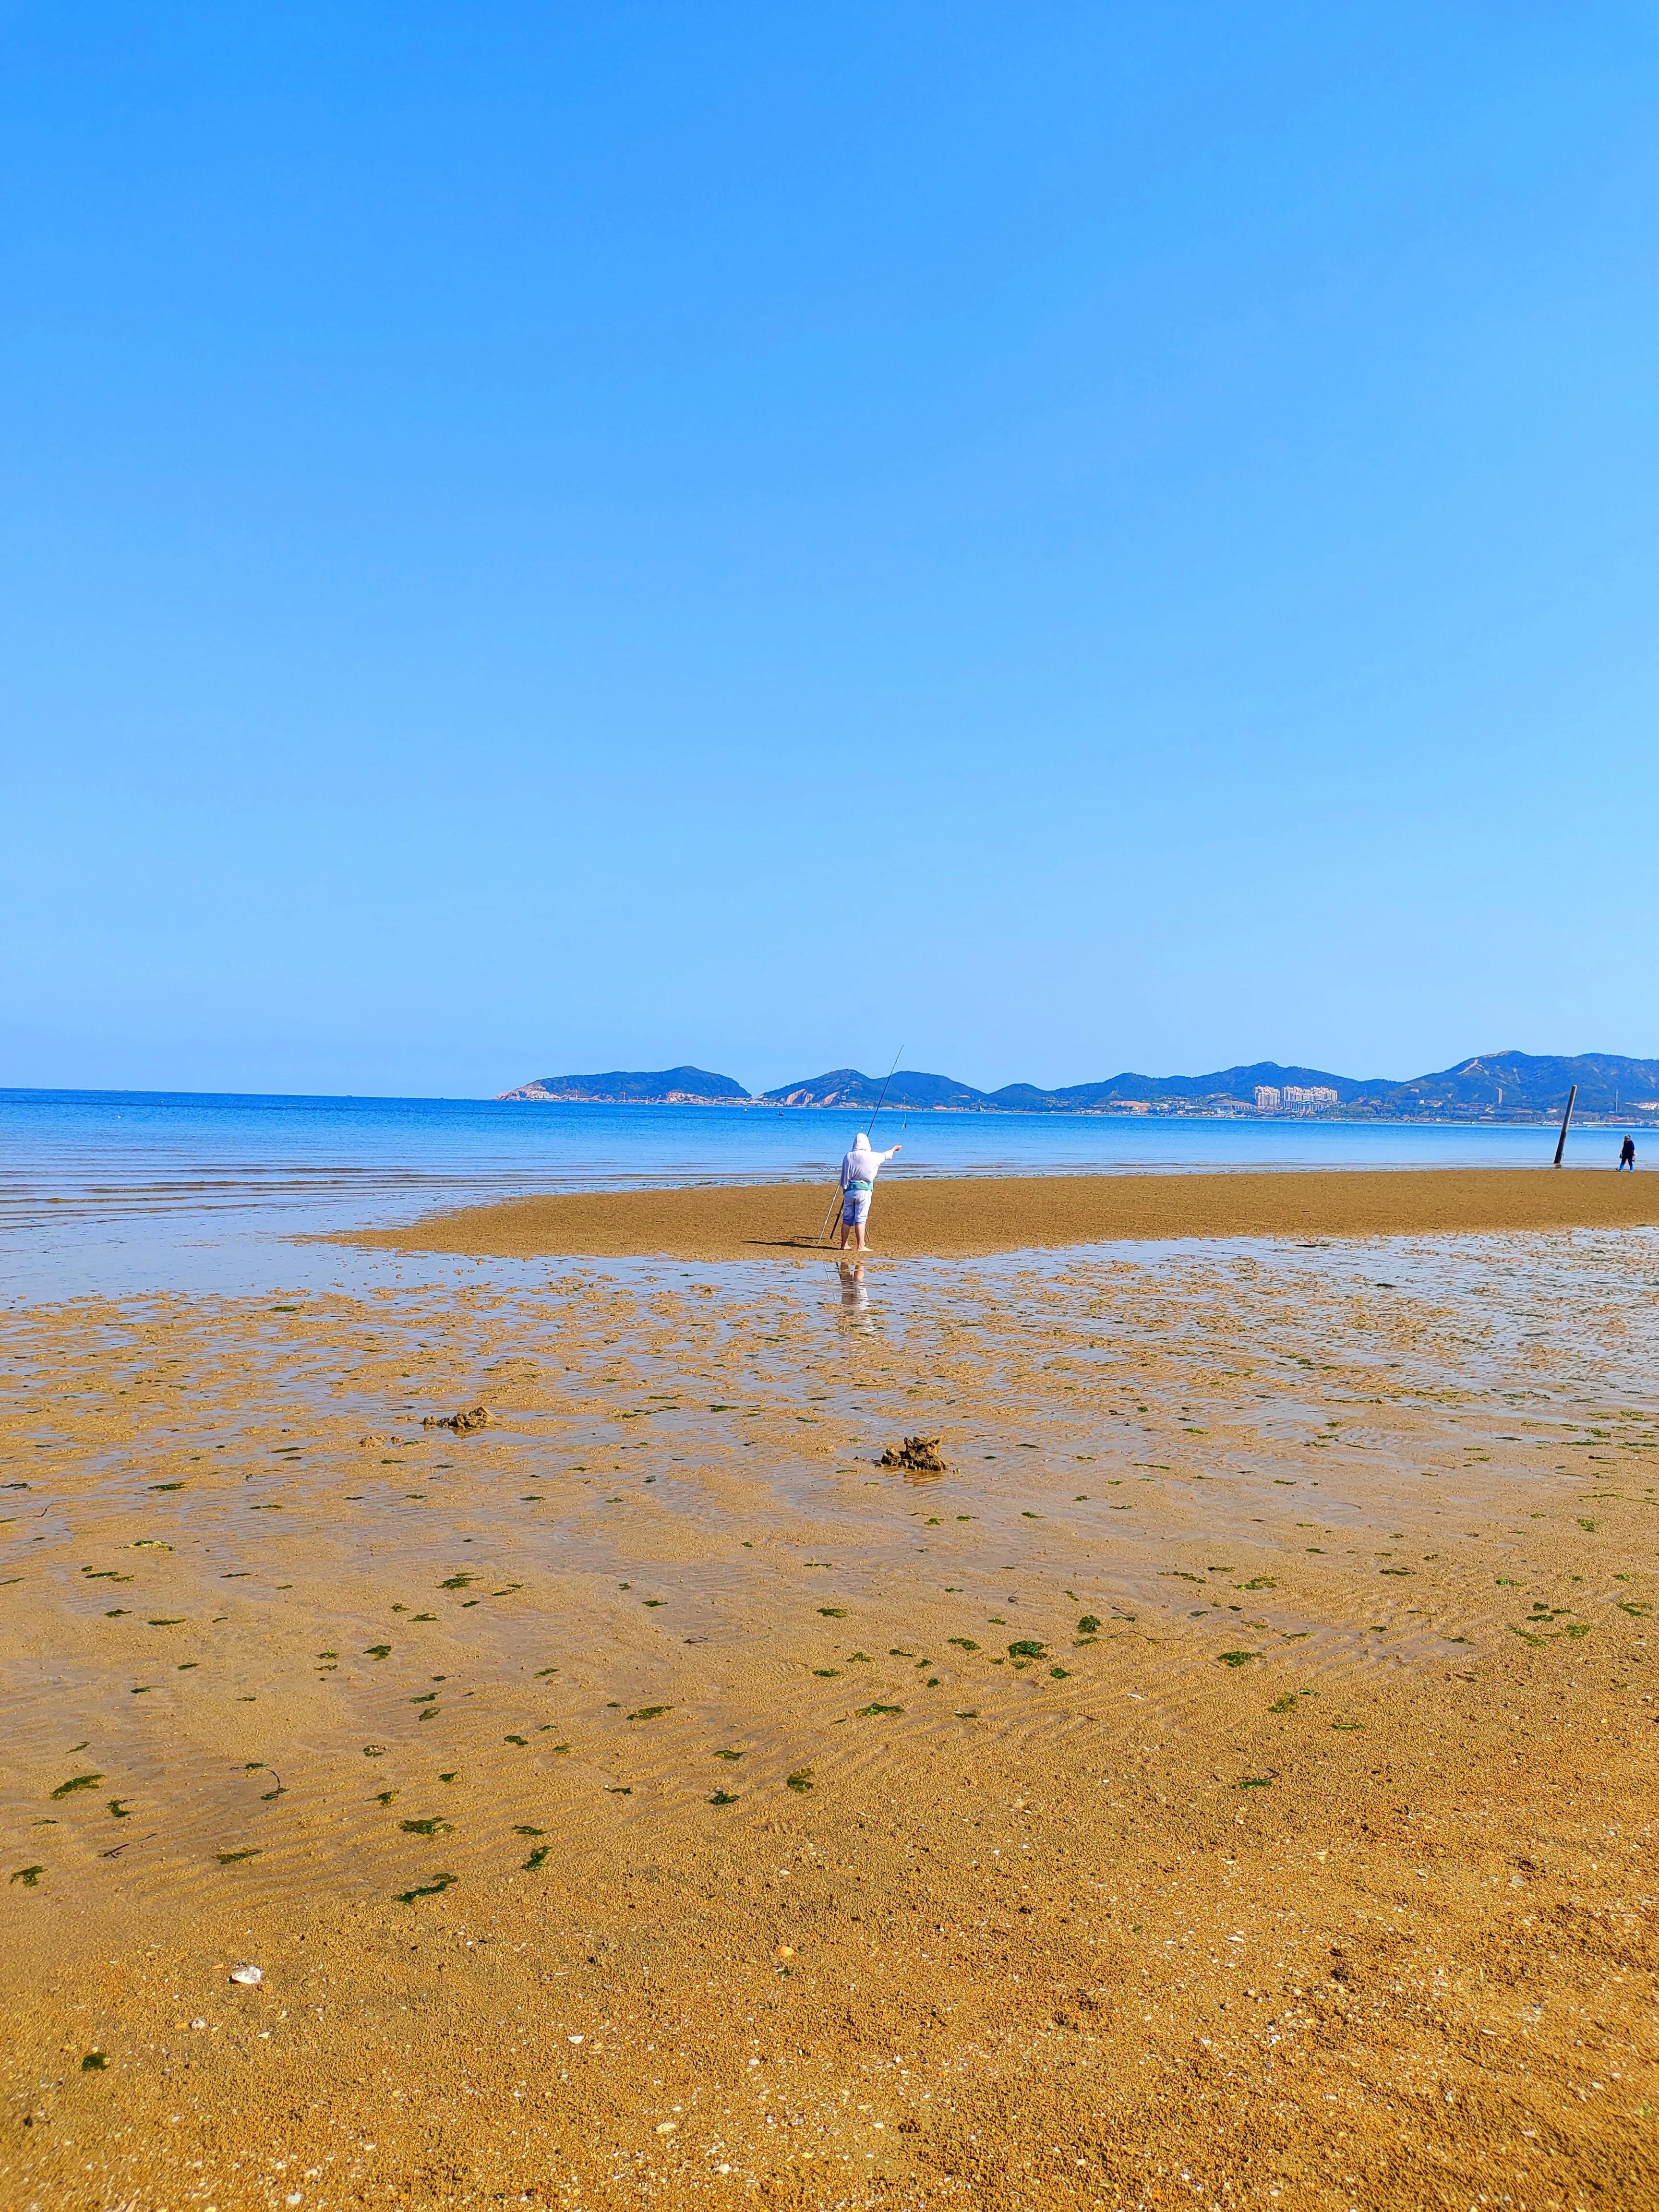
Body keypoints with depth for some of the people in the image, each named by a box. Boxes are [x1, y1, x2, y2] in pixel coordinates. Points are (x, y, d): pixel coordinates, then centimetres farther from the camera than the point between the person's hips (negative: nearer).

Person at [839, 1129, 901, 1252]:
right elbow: (885, 1156, 13)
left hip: (849, 1190, 4)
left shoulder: (848, 1157, 3)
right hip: (863, 1191, -4)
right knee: (860, 1219, -4)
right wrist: (894, 1149, 34)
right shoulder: (872, 1157, -6)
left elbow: (843, 1176, 10)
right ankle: (861, 1246, -5)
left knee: (847, 1219, 9)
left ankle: (844, 1245, 14)